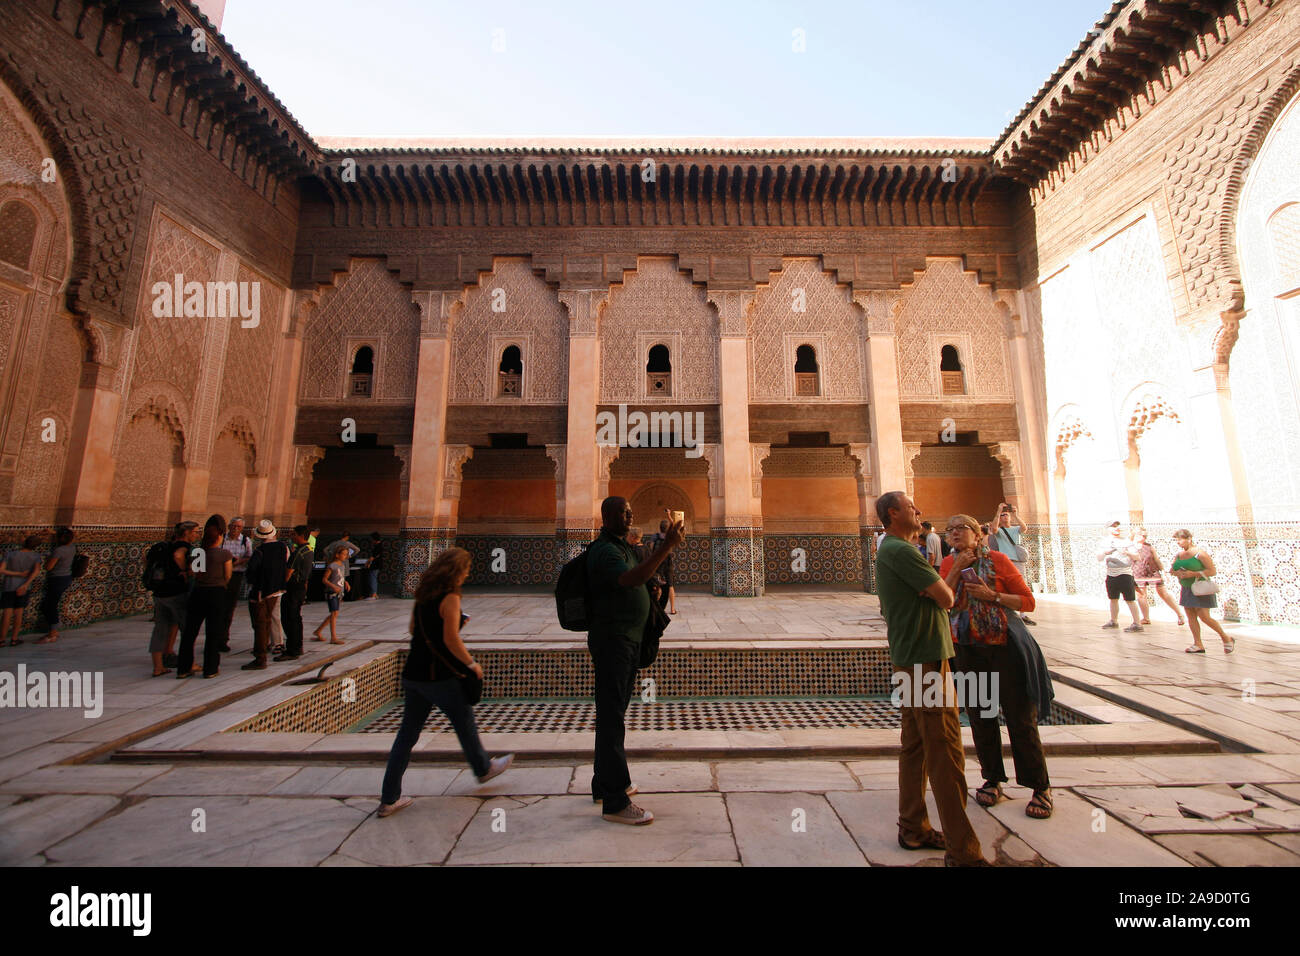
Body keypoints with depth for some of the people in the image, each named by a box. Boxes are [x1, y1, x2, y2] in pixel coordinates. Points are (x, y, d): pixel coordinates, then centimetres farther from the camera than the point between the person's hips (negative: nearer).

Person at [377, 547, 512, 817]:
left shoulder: (423, 594, 6)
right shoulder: (450, 597, -18)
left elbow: (413, 629, 15)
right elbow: (451, 639, -21)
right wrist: (472, 663, -9)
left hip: (412, 674, 7)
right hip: (440, 676, -7)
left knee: (408, 732, 15)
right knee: (465, 723, 14)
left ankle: (389, 799, 21)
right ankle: (483, 768, 36)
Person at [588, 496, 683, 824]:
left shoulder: (621, 546, 14)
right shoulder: (605, 550, -18)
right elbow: (631, 579, -38)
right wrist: (667, 546, -41)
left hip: (628, 640, 10)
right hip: (612, 640, -10)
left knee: (612, 716, 19)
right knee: (612, 718, -3)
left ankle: (604, 784, 33)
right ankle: (615, 803, 7)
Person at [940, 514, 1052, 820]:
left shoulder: (997, 560, -5)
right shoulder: (949, 564, 4)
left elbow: (1028, 601, -6)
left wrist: (992, 595, -19)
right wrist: (957, 569, -15)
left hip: (1003, 645, -3)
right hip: (967, 649, 3)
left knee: (1021, 717, 3)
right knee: (980, 717, 11)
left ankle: (1041, 787, 19)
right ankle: (993, 780, 26)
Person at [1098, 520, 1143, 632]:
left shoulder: (1126, 541, 1)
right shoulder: (1105, 542, 9)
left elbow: (1137, 556, -4)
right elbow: (1099, 558, 5)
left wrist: (1128, 553, -23)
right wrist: (1105, 552, -15)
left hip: (1125, 574, -4)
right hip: (1111, 574, 4)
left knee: (1129, 600, -6)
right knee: (1113, 599, 14)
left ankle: (1137, 624, 0)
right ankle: (1113, 621, 25)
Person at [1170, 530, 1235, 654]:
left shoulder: (1200, 553, -12)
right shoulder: (1179, 554, 6)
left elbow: (1212, 571, -14)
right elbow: (1171, 569, 12)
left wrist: (1193, 574, -24)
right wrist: (1175, 572, -10)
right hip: (1187, 589, 6)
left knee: (1204, 617, -5)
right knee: (1191, 617, 5)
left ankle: (1227, 639, 18)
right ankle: (1198, 645, 10)